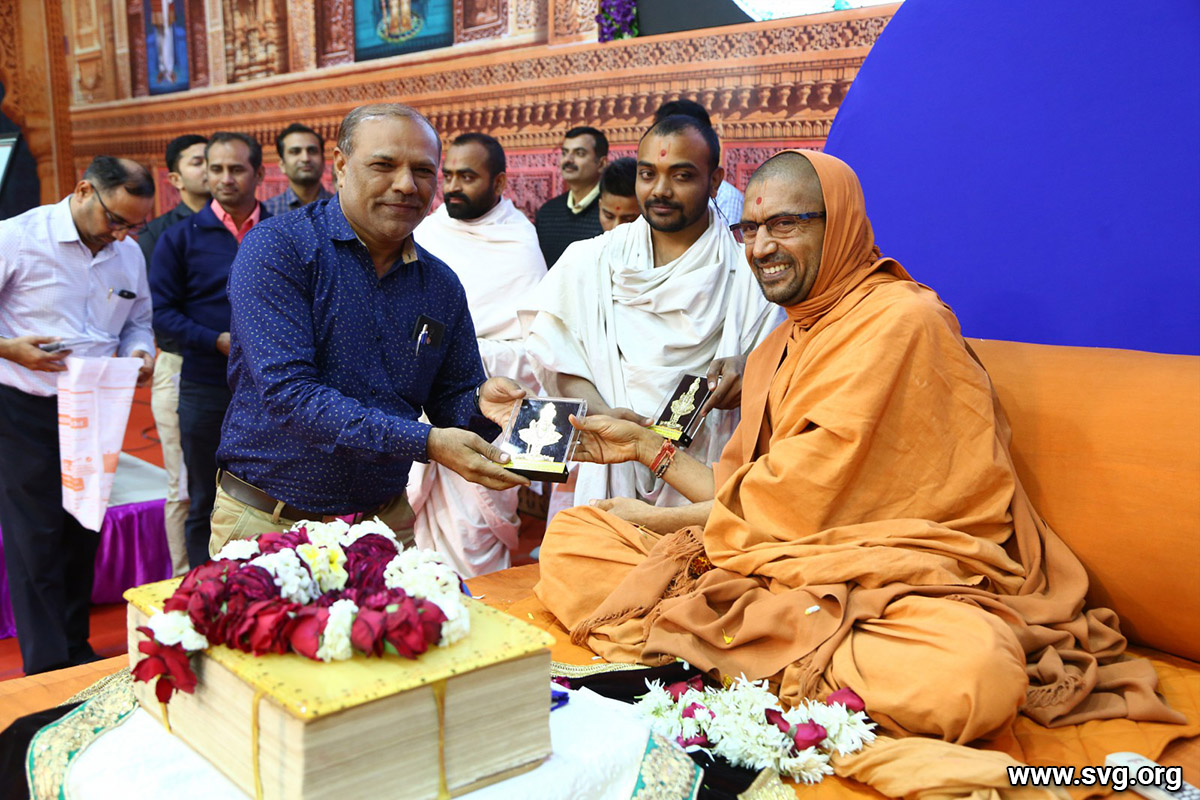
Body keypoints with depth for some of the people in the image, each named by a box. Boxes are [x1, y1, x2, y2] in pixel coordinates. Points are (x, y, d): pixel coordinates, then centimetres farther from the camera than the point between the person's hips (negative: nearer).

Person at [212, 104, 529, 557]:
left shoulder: (441, 285, 4)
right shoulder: (277, 248, -13)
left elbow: (451, 399, 10)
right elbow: (286, 391, -24)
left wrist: (480, 401, -15)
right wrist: (423, 443, -30)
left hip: (385, 518, 4)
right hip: (268, 520, -4)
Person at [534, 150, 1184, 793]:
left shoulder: (900, 319, -9)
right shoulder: (776, 350, 19)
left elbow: (801, 498, -12)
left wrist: (659, 521, -2)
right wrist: (646, 446, 15)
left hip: (892, 573, -7)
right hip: (771, 563, 7)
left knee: (972, 672, -41)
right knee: (570, 536, -5)